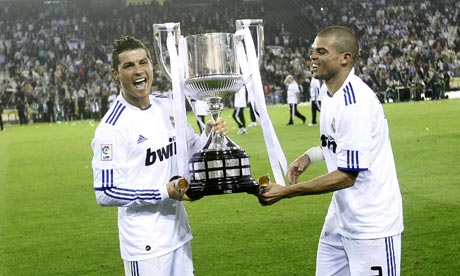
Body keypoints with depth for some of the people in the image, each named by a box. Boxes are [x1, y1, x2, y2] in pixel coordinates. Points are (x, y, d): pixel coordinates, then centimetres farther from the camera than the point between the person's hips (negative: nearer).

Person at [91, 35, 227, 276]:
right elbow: (105, 193, -19)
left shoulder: (167, 105, 5)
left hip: (178, 233, 7)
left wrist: (208, 136, -4)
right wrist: (164, 192, -22)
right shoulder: (112, 127, -17)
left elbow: (191, 149, 18)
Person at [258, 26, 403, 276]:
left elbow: (346, 176, -23)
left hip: (371, 224, -9)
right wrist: (309, 156, 4)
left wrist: (286, 191, -21)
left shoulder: (356, 103, -23)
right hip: (340, 217, 9)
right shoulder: (328, 91, 6)